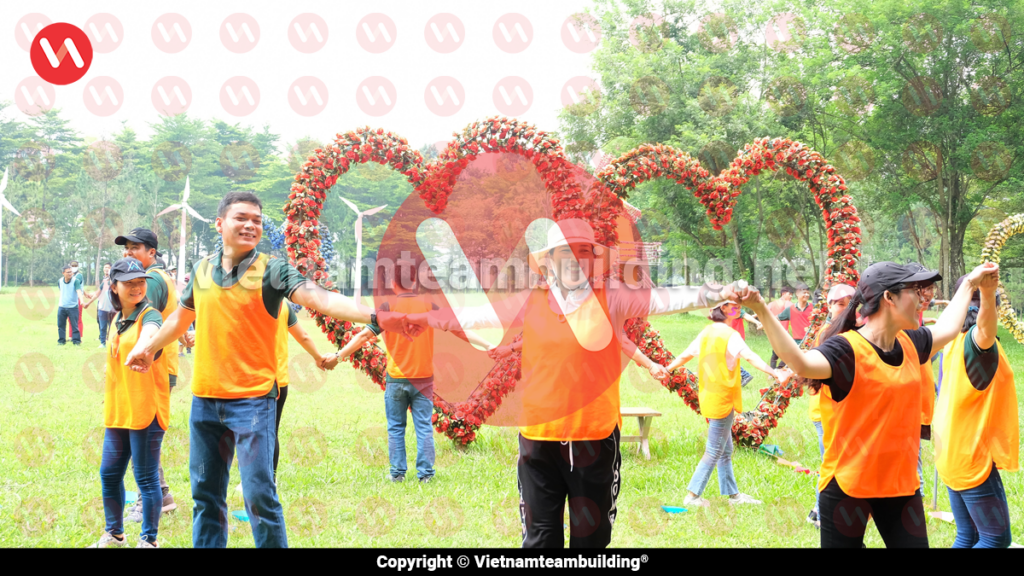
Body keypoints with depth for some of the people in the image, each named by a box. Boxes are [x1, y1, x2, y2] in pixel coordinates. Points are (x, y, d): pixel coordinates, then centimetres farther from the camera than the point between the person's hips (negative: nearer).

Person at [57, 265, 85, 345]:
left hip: (73, 307, -4)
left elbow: (79, 291, -26)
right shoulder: (60, 281, 3)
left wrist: (82, 300, -42)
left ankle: (76, 340, 3)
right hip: (62, 307, 4)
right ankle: (61, 340, 19)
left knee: (74, 325, -4)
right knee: (60, 325, 8)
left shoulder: (76, 280, -12)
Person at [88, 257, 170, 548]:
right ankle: (113, 535, 32)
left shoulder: (149, 316, -11)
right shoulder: (117, 321, 12)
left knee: (146, 478, 0)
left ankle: (149, 540, 12)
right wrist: (108, 399, 19)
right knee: (109, 474, 15)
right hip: (117, 412, 7)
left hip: (146, 412, -7)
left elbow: (150, 332, -37)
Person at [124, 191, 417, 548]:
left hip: (253, 399, -5)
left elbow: (320, 298, -21)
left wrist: (375, 316, -36)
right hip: (205, 398, 5)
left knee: (259, 495, -8)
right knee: (205, 494, 12)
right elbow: (181, 317, 27)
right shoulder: (202, 269, 8)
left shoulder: (271, 271, -6)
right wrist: (149, 347, 39)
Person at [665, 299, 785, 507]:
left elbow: (685, 355, 17)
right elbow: (750, 357, -27)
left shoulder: (706, 333, 9)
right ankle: (692, 495, 0)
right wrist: (774, 373, -36)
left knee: (725, 450, 16)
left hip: (709, 397, 8)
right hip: (723, 400, -8)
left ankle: (732, 494, 23)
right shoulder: (730, 335, -14)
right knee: (714, 452, -1)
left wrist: (667, 369, 32)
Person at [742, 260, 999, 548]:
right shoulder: (846, 349, -19)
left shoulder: (910, 344, 5)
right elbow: (802, 363, -40)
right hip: (847, 486, -7)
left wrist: (970, 284, 37)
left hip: (902, 483, 7)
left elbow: (947, 328, 28)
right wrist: (762, 312, -53)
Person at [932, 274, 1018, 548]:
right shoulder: (975, 338, -20)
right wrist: (987, 293, -62)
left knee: (967, 536, 14)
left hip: (953, 452, 9)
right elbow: (985, 332, -45)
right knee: (996, 538, -2)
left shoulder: (955, 340, 5)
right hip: (972, 454, -9)